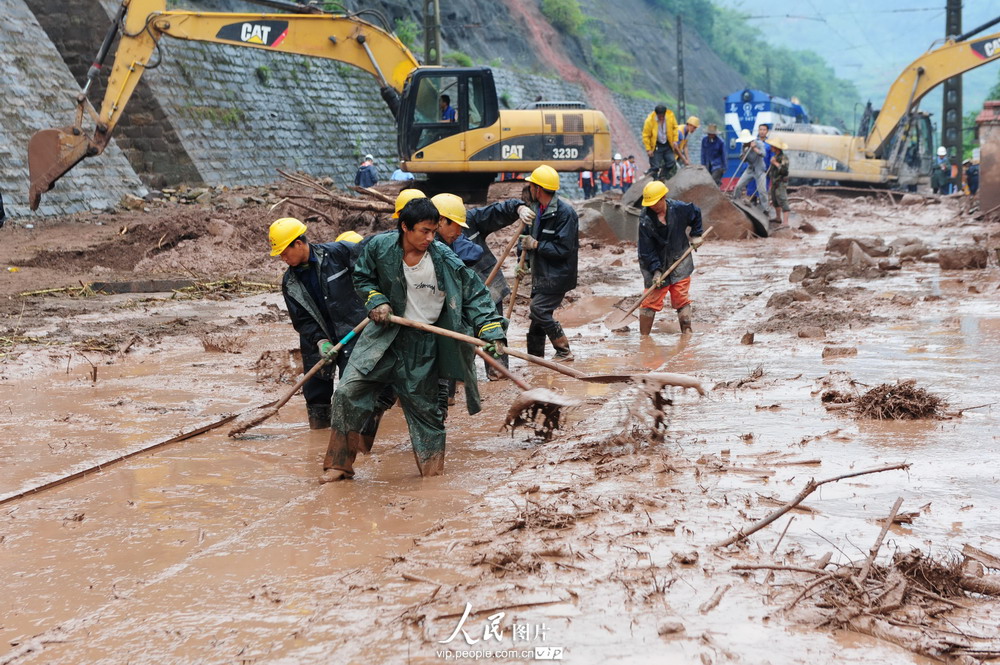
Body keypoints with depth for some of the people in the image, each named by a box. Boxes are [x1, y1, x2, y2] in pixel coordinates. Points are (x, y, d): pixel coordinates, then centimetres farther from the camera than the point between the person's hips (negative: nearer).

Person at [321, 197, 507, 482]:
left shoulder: (446, 261, -15)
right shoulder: (380, 247, -11)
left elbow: (475, 294, -5)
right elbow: (362, 277, 9)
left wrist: (491, 331, -14)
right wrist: (375, 301, -9)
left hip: (424, 344, -1)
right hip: (386, 333, 1)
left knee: (424, 407, 6)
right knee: (348, 392, -7)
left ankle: (434, 474, 24)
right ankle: (340, 464, 7)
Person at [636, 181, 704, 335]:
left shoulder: (679, 209, -10)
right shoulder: (645, 220, -16)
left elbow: (696, 213, 14)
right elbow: (646, 250, -13)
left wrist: (696, 235, 13)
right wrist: (656, 270, -19)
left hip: (680, 263, 2)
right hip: (656, 266, -2)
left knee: (681, 300, 2)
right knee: (650, 301, -3)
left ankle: (687, 333, 10)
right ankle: (643, 337, 5)